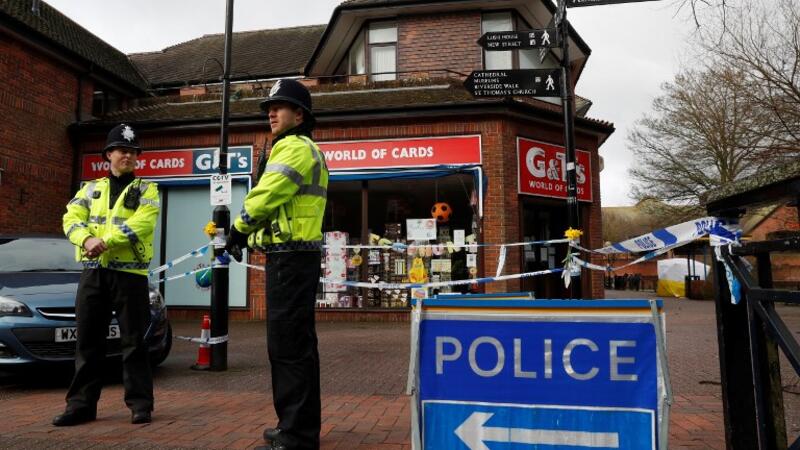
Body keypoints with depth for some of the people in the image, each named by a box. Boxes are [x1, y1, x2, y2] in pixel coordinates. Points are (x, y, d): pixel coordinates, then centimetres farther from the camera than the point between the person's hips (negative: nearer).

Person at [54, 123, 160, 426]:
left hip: (130, 273, -4)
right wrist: (87, 239, -18)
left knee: (133, 341, 1)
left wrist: (105, 241, -20)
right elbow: (71, 220, 3)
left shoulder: (146, 189, 5)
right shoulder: (90, 189, 17)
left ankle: (140, 403, 9)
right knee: (88, 341, 9)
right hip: (93, 272, 4)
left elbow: (140, 224, -12)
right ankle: (82, 404, 19)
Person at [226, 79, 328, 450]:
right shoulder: (304, 150, 25)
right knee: (295, 344, 15)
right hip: (296, 256, 11)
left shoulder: (295, 148, -10)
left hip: (291, 258, -11)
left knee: (289, 346, -8)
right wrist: (251, 234, 11)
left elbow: (265, 196, -17)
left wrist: (239, 230, 0)